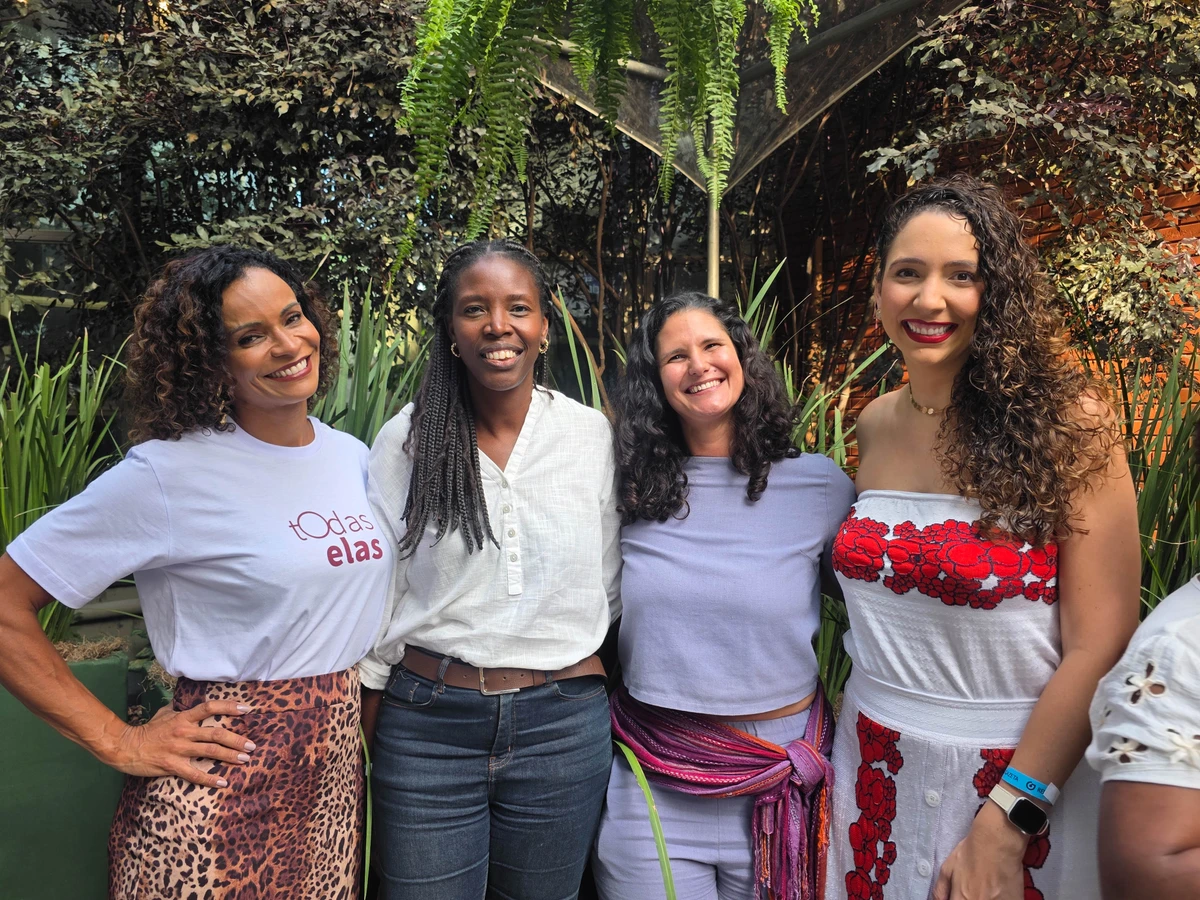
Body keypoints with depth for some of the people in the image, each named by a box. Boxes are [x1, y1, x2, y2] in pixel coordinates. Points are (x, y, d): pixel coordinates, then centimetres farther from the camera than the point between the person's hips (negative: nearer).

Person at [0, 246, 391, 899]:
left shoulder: (353, 456, 3)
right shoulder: (169, 473, -15)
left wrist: (359, 723, 9)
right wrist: (116, 741, -13)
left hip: (336, 769, 6)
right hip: (223, 780, -5)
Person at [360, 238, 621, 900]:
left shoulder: (593, 435, -2)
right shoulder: (407, 438, -4)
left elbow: (608, 587, 8)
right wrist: (363, 735, 6)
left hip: (563, 725, 1)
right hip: (426, 722, 0)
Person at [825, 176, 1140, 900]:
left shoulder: (1068, 421, -14)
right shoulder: (875, 427, -1)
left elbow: (1101, 647, -16)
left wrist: (1003, 825, -17)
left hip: (1028, 775, -4)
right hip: (877, 771, 4)